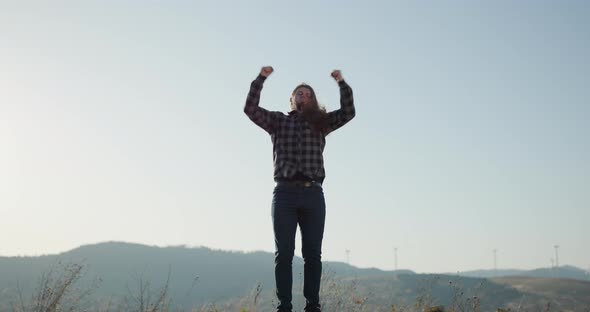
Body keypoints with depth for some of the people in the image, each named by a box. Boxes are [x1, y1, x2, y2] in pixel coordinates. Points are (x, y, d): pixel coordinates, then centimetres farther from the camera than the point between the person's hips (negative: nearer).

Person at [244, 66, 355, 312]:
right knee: (284, 253, -1)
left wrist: (342, 84, -3)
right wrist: (261, 79, -5)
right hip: (285, 192, -1)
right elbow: (250, 109, 2)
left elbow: (348, 112, 6)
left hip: (313, 193, 1)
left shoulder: (320, 123, 17)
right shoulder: (278, 121, 14)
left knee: (312, 253, 2)